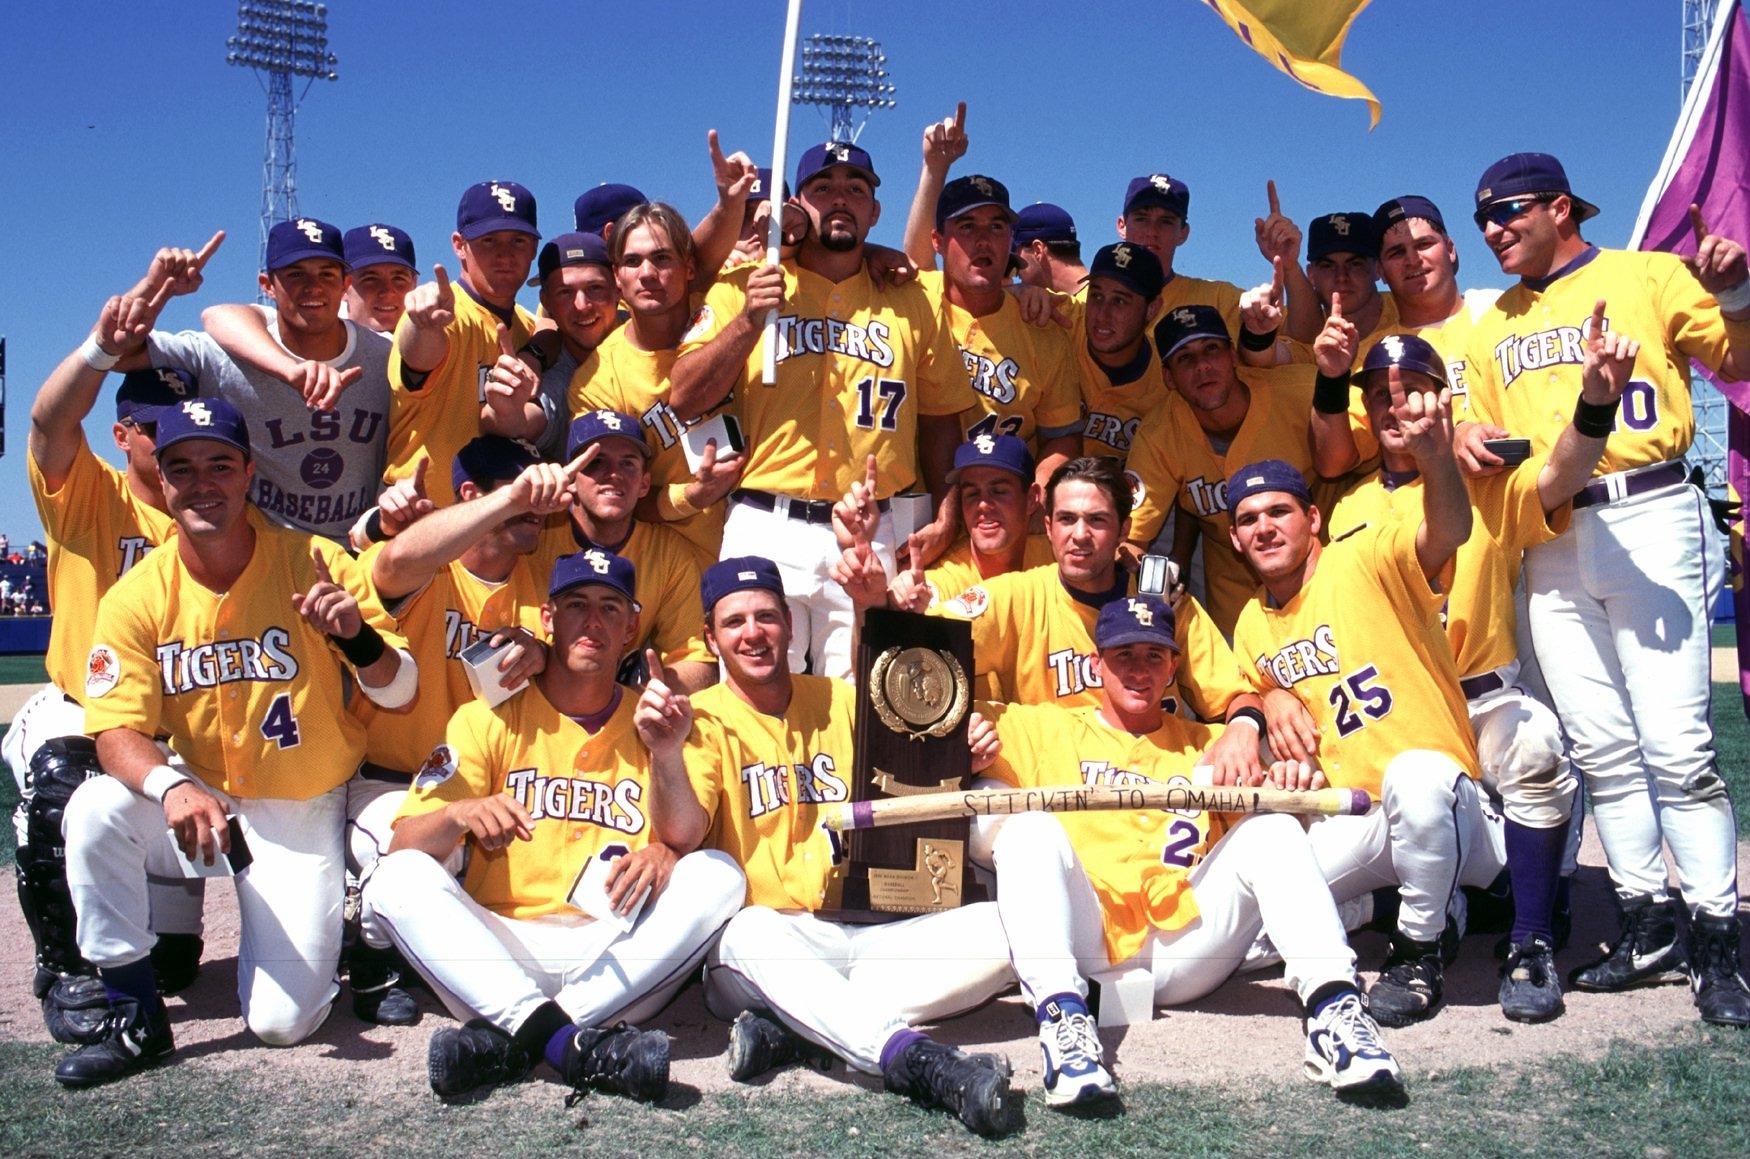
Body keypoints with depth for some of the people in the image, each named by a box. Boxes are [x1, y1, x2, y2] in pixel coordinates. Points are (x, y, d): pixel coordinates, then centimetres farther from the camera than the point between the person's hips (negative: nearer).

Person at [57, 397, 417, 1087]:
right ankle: (136, 1020, -12)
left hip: (303, 813, -2)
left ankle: (310, 930, 24)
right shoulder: (137, 597, -8)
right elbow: (118, 732, -14)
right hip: (194, 801, 2)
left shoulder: (315, 564, -12)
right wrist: (171, 787, -37)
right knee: (94, 810, -30)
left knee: (282, 1021, -12)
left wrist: (357, 636, -34)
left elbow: (400, 694, -11)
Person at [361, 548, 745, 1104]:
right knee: (397, 878, -23)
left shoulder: (649, 723, 12)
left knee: (720, 874, -22)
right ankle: (575, 1044, -37)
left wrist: (665, 805, -25)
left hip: (615, 954, 1)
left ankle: (511, 1037, -29)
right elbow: (404, 846, -1)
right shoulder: (489, 719, 9)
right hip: (497, 959, 0)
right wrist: (459, 814, -24)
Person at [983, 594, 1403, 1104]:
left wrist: (1291, 787, -13)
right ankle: (1061, 1014, -43)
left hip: (1182, 955, 2)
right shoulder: (1047, 729, 19)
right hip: (1086, 945, -1)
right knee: (1029, 828, -27)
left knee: (1271, 829, -18)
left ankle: (1332, 1005, -33)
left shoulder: (1208, 745, 26)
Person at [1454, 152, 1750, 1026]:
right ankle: (1648, 927, 14)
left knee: (1677, 745, -10)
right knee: (1601, 748, 5)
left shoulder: (1647, 276, 7)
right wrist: (1467, 446, 0)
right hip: (1548, 542, 5)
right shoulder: (1492, 329, 21)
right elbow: (1486, 439, 22)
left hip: (1647, 518, -5)